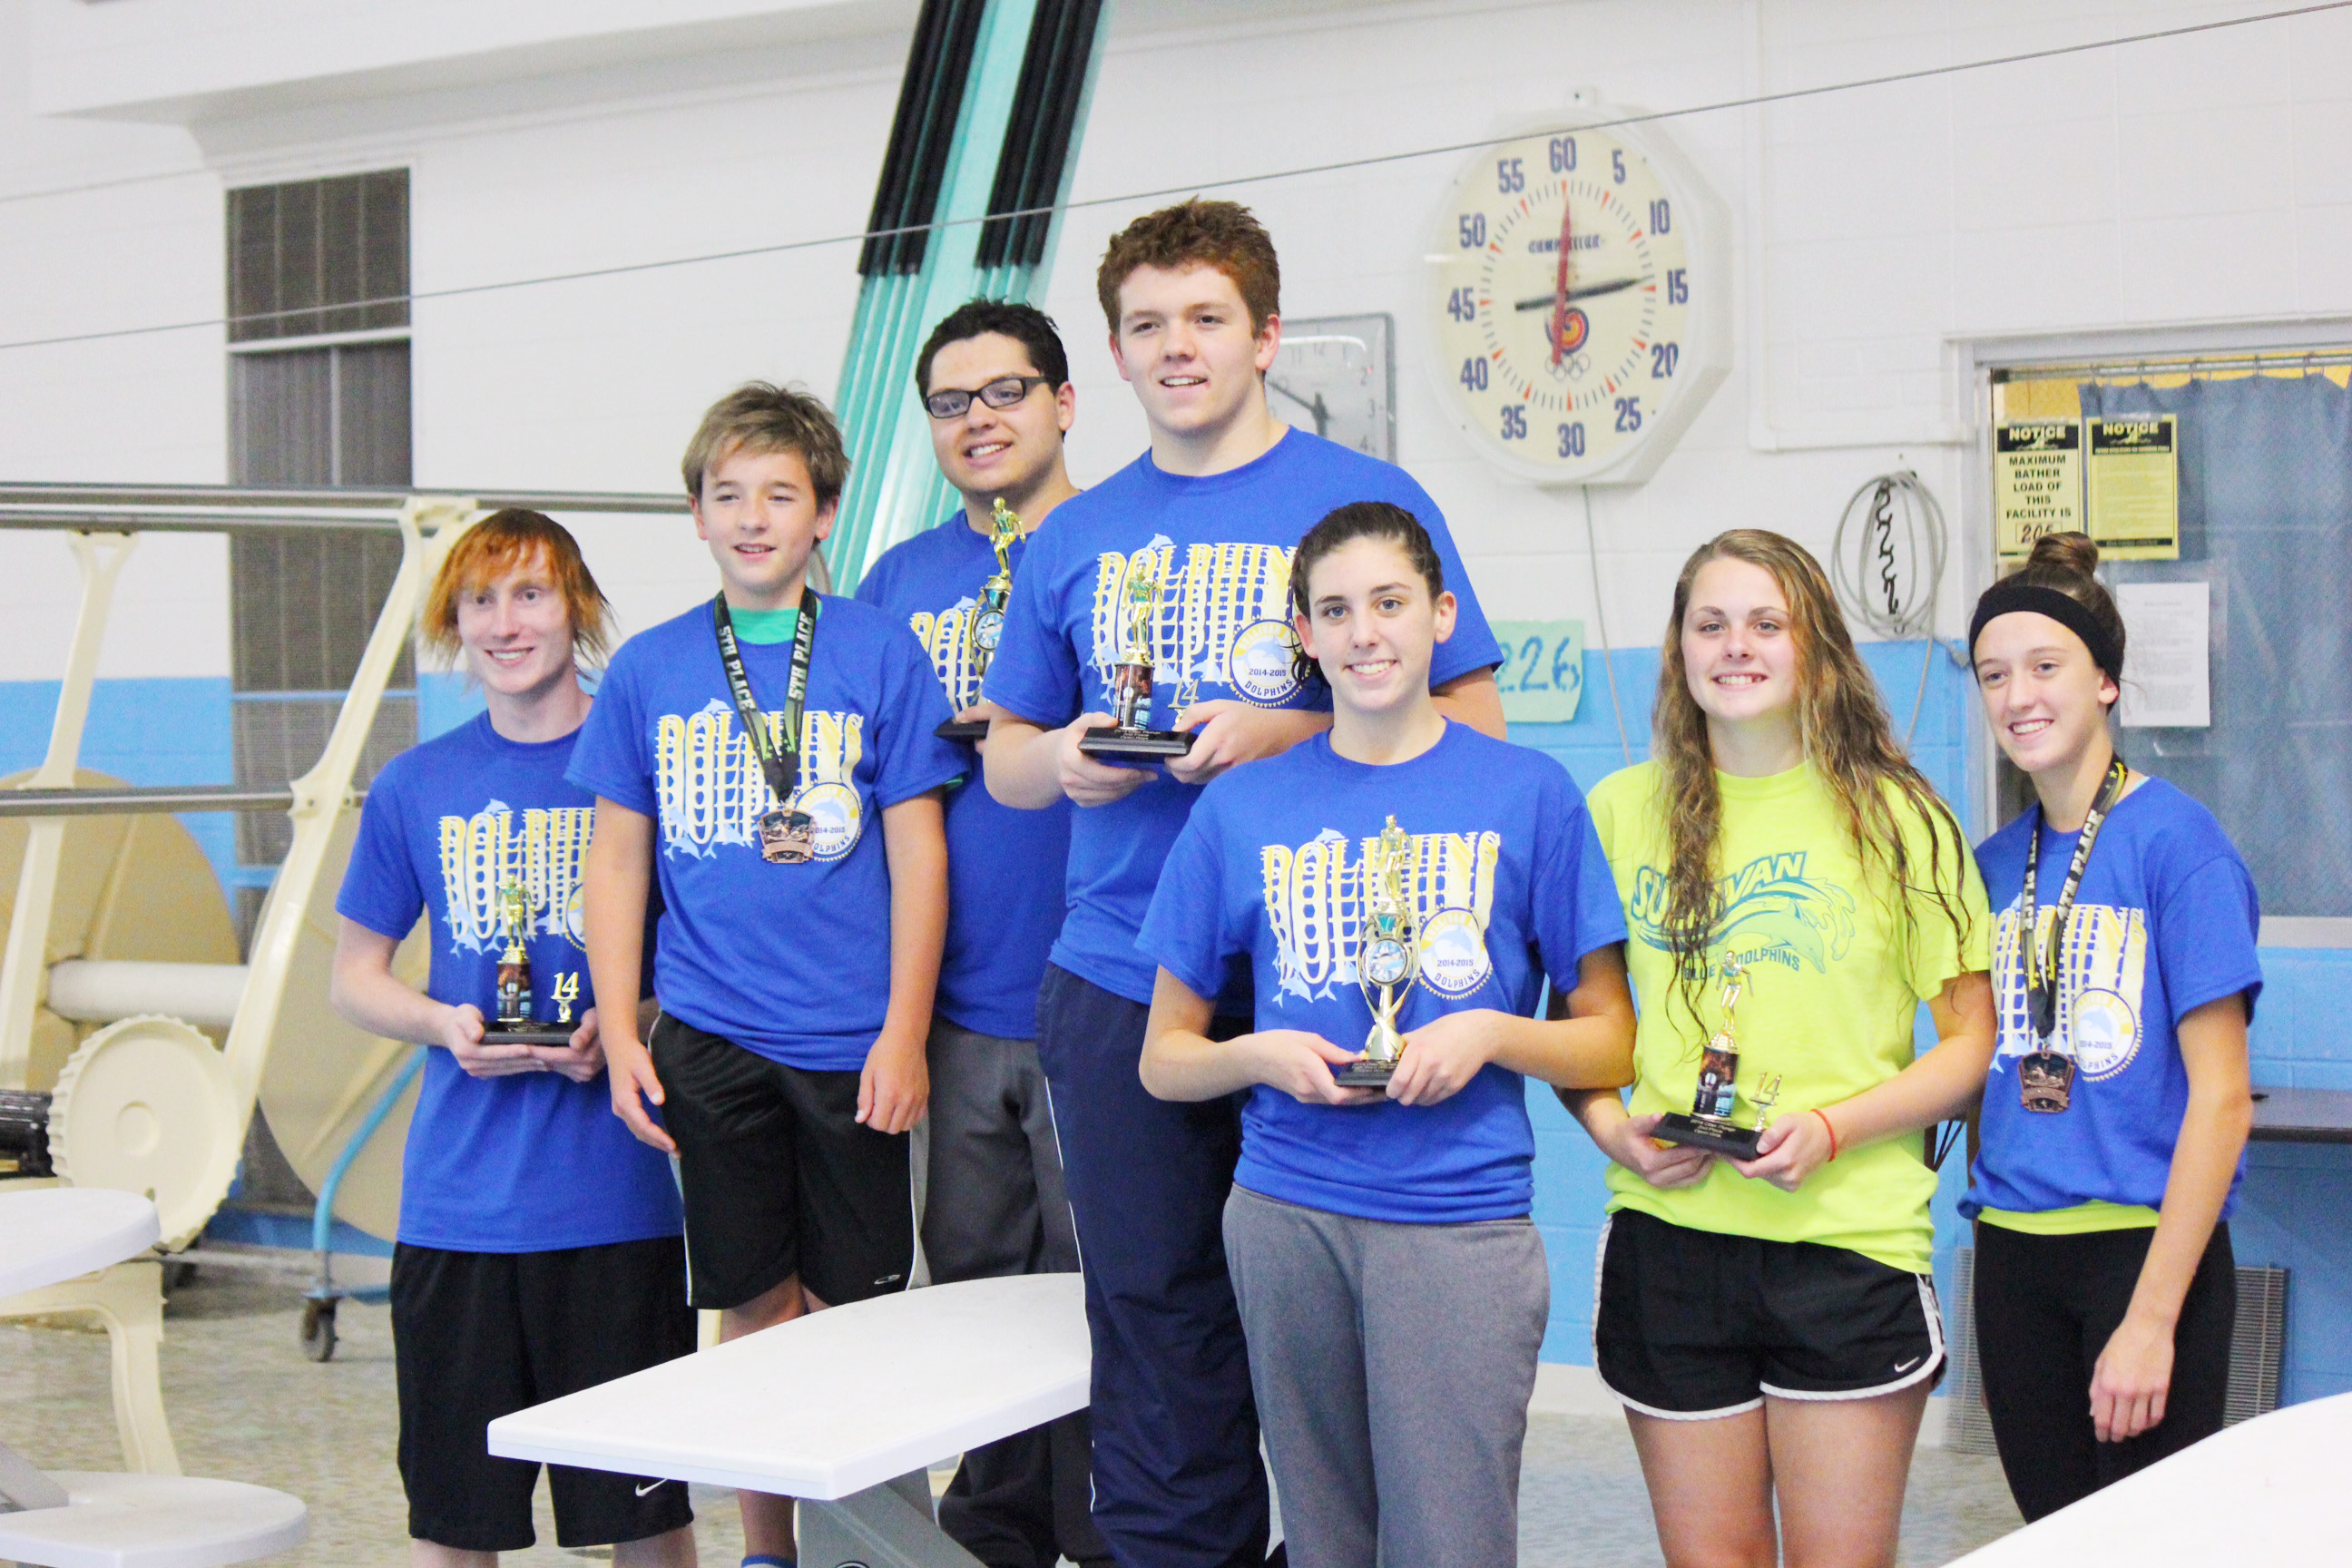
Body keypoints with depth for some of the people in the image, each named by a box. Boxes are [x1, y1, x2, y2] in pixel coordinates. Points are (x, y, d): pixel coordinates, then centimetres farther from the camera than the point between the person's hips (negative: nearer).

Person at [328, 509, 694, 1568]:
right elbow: (355, 977, 15)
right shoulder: (415, 787, 8)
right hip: (458, 1198, 2)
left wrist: (626, 1025, -14)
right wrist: (443, 1023, -6)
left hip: (616, 1194, -2)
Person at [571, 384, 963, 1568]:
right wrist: (620, 1032, 2)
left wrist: (904, 1034, -6)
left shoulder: (879, 652, -2)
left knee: (854, 1308, 4)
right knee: (754, 1304, 9)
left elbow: (917, 854, -2)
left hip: (851, 1038, -2)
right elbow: (618, 857, 9)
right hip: (709, 1036, 2)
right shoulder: (648, 669, 5)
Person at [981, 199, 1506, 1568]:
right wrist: (1062, 760, -5)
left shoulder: (1366, 503, 0)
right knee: (1155, 1315, 8)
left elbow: (1473, 723, -3)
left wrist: (1285, 736, -16)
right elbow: (1005, 758, 19)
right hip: (1118, 983, 3)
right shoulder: (1075, 540, 12)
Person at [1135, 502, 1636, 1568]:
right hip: (1286, 1214, 2)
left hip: (1461, 1215, -2)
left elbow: (1610, 1046, 7)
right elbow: (1164, 1059, 12)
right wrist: (1259, 1055, -8)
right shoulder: (1241, 809, 8)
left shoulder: (1529, 794, 4)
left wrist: (1490, 1033, -11)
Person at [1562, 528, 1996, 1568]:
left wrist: (1832, 1128, -13)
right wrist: (1611, 1125, -3)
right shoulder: (1620, 810, 7)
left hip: (1849, 1237, -2)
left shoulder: (1897, 818, 1)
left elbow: (1971, 1044, 2)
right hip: (1668, 1237, 2)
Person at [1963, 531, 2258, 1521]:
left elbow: (2220, 1097, -13)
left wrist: (2152, 1317, -17)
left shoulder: (2175, 840, -10)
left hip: (2149, 1246, -5)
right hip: (2013, 1253, 6)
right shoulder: (1994, 866, 8)